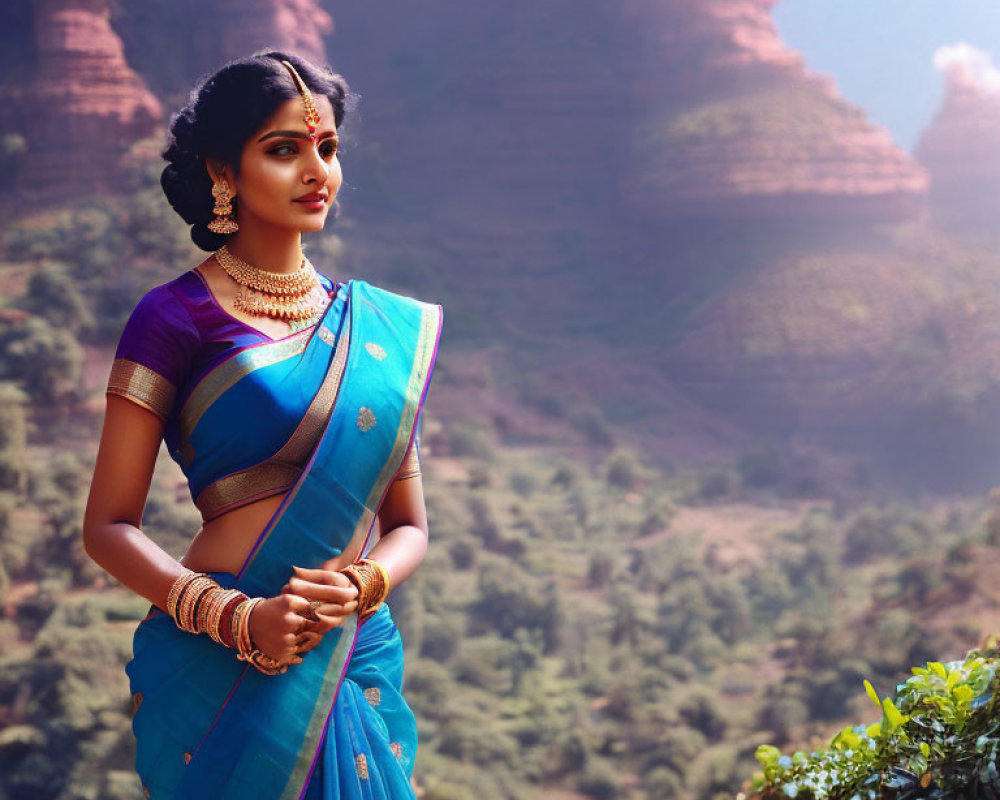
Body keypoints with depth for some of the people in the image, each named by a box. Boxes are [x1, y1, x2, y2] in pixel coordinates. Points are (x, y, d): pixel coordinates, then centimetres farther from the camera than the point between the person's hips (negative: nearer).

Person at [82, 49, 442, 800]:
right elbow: (109, 526, -5)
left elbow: (409, 525, 12)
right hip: (220, 673, -4)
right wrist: (235, 617, -19)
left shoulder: (386, 327, 10)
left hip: (359, 666, 4)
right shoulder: (176, 316, -3)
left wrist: (362, 585, -10)